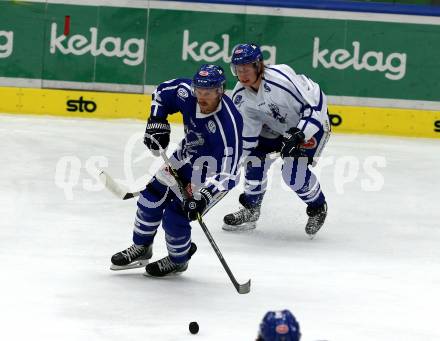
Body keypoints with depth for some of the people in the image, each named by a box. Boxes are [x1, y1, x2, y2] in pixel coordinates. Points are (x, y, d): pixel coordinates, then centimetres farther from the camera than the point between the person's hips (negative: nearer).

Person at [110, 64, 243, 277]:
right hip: (187, 155, 7)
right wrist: (157, 122, -6)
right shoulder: (187, 93, -19)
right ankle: (141, 248, 31)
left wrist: (204, 196, -42)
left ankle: (178, 261, 18)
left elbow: (228, 171, -36)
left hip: (212, 170, -7)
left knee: (174, 218, -12)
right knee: (151, 197, 7)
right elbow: (163, 92, 5)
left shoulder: (228, 122, -36)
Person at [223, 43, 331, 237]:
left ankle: (318, 209, 11)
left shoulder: (280, 78, -35)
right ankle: (250, 210, 20)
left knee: (294, 173, -17)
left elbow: (314, 104, -29)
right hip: (277, 126, 7)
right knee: (256, 158, -2)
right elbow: (246, 132, -2)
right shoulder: (240, 95, -13)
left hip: (311, 122, -7)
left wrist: (299, 135, -34)